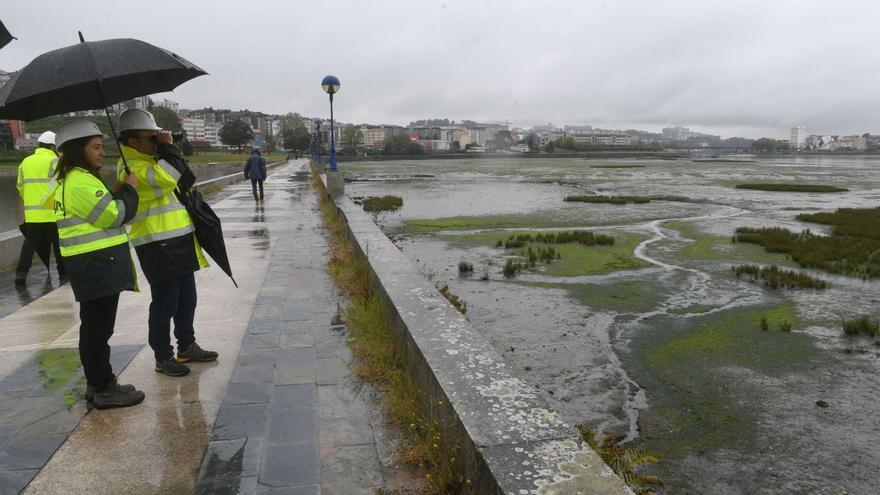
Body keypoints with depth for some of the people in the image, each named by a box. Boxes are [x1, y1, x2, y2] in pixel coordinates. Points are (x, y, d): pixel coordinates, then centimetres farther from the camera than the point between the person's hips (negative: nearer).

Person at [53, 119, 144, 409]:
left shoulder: (70, 180, 17)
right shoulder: (81, 182, -16)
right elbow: (115, 216, -16)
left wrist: (117, 193, 7)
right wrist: (128, 190, -2)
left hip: (93, 265, 11)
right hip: (98, 265, -11)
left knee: (95, 327, 16)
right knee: (99, 328, -3)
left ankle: (98, 384, 27)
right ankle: (104, 389, 5)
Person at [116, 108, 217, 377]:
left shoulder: (152, 160, 18)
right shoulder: (132, 167, -15)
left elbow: (184, 181, 23)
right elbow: (167, 177, -30)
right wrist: (167, 148, -16)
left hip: (179, 243, 10)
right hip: (159, 247, -10)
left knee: (187, 299, 17)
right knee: (165, 304, -2)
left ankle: (187, 346, 30)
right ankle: (163, 357, 11)